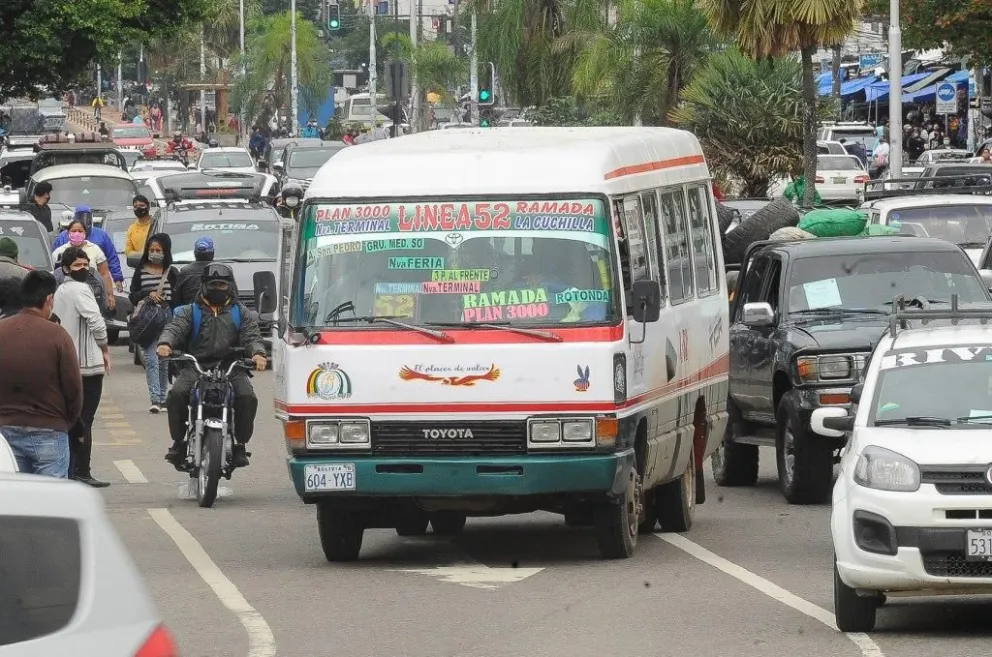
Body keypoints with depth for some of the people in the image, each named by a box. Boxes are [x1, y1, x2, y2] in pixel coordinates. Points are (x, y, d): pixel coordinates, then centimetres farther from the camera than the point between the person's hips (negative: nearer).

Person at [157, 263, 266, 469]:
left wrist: (258, 353, -18)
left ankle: (240, 445, -11)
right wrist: (165, 343, -23)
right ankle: (178, 442, -11)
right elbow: (174, 328, 2)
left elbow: (251, 336, 6)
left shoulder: (241, 313, 19)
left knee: (247, 398, -26)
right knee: (177, 394, -26)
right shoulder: (190, 311, 17)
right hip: (195, 367, 0)